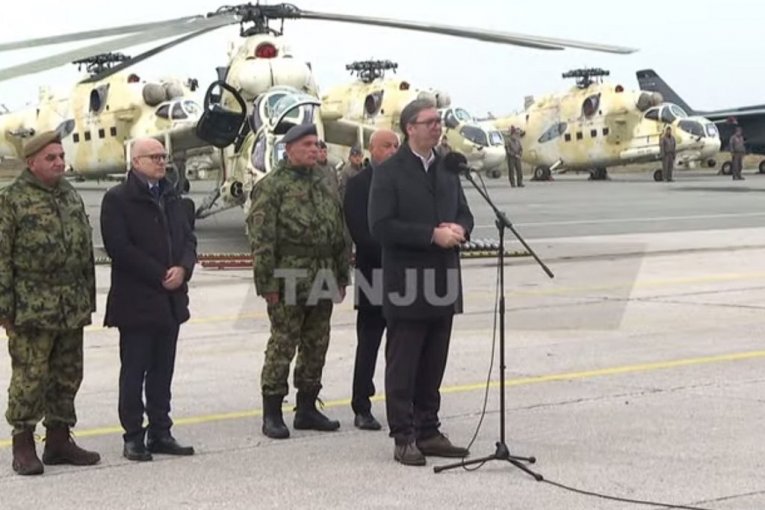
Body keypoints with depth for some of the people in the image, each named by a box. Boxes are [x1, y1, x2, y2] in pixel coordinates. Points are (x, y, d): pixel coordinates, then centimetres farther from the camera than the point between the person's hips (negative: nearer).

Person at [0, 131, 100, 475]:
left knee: (68, 375, 11)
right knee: (29, 376, -5)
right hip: (31, 308, -7)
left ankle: (59, 440, 22)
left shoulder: (71, 197, 15)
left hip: (71, 309, 7)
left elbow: (86, 251, 20)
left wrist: (88, 299, 17)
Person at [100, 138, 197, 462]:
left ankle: (160, 433, 16)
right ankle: (133, 437, 5)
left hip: (170, 299, 6)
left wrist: (183, 268, -7)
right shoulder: (117, 199, -6)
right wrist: (160, 276, -15)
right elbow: (118, 247, -15)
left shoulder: (171, 197, 15)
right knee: (134, 371, 0)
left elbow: (188, 238, 14)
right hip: (135, 300, -6)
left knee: (163, 371, 10)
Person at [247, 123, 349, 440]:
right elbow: (261, 238, -11)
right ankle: (272, 414, 4)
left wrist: (341, 276, 15)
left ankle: (307, 409, 21)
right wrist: (267, 283, -15)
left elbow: (340, 233, 20)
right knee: (282, 345, -4)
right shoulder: (272, 186, -7)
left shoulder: (324, 184, 15)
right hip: (289, 280, -7)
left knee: (316, 346, 11)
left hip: (322, 281, 7)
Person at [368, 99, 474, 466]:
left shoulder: (448, 169, 14)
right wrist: (432, 235, -18)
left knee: (433, 365, 11)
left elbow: (464, 214, 19)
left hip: (443, 283, 6)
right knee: (402, 365, 0)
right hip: (406, 282, -6)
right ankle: (403, 439, 5)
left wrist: (459, 230, -6)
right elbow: (381, 226, -15)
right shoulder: (389, 172, -7)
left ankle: (428, 432, 19)